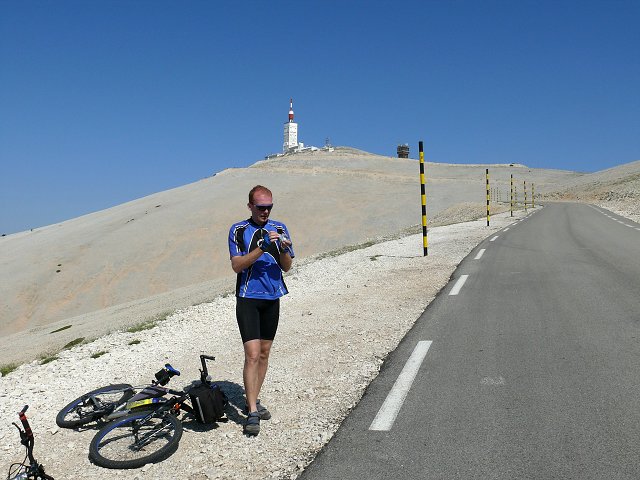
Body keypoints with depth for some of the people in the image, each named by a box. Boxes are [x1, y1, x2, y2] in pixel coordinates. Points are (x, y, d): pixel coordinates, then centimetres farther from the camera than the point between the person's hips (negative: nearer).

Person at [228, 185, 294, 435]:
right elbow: (237, 265, -13)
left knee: (264, 353, 12)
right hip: (248, 299, -4)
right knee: (252, 354, -11)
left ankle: (253, 401, 26)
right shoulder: (238, 230, -4)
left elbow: (287, 267, 4)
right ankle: (252, 412, -5)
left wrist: (284, 249, -17)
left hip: (272, 298, 4)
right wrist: (261, 248, -25)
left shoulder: (280, 228, 6)